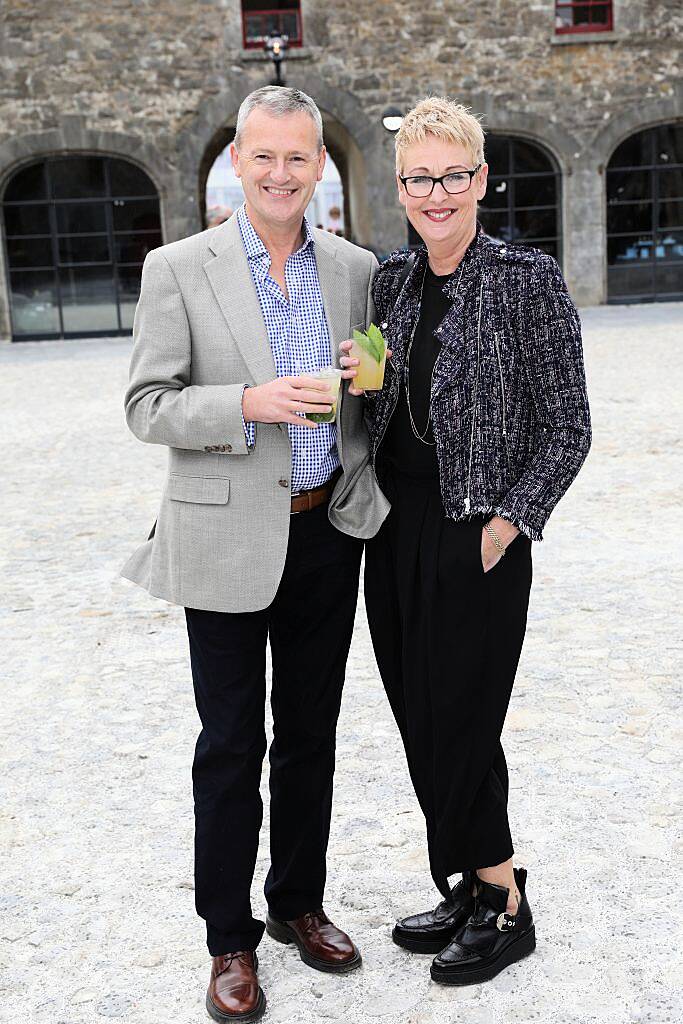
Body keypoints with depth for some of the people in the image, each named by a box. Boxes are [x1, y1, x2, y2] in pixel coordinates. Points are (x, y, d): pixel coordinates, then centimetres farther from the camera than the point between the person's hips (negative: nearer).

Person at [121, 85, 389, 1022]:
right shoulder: (179, 269, -5)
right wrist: (250, 404, -23)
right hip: (229, 541, -3)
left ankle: (298, 902, 33)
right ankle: (230, 937, 22)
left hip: (329, 536, 4)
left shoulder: (356, 270, 7)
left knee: (309, 732, 15)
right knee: (231, 743, 6)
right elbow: (147, 407, -9)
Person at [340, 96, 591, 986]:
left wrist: (508, 525, -14)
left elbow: (567, 428, -8)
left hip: (477, 538, -6)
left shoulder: (528, 279, -9)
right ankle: (476, 889, 30)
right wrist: (361, 376, -4)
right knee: (422, 723, 13)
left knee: (458, 725, -1)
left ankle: (504, 909, 20)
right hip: (395, 534, 7)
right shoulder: (390, 281, 8)